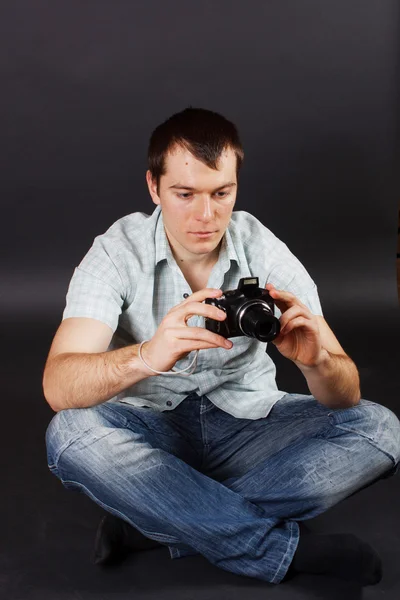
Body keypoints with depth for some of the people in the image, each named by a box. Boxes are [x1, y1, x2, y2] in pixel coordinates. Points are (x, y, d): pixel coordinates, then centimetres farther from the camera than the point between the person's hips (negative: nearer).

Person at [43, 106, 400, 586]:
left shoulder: (265, 251, -10)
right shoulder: (117, 252, -14)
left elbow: (346, 395, -15)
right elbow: (58, 386, -28)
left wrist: (317, 361, -40)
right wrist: (146, 356, -49)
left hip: (246, 424, 2)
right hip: (151, 430, -1)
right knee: (71, 434, -33)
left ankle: (153, 522, -21)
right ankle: (291, 549, -24)